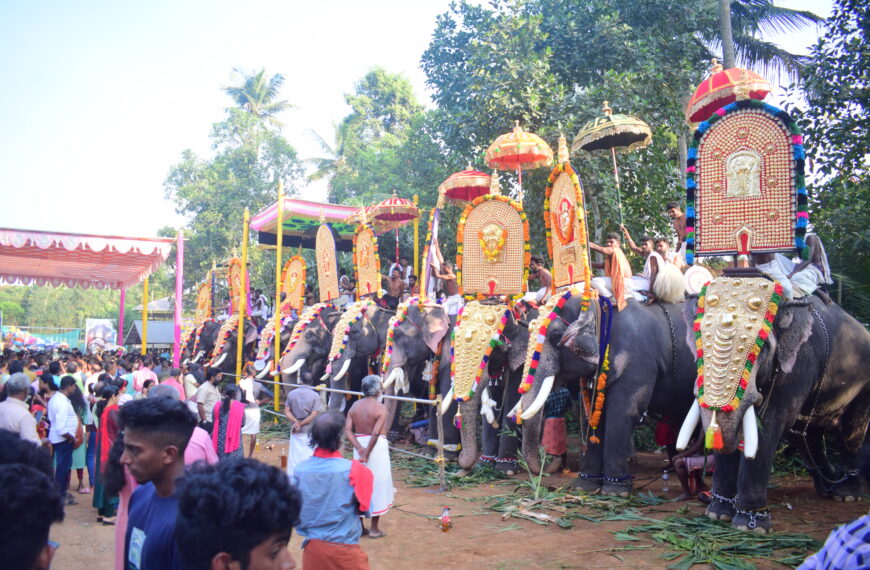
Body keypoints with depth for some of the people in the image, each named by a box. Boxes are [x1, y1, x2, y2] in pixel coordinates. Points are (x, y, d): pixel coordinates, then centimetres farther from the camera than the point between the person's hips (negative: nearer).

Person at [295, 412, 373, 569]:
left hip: (312, 547, 3)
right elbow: (364, 508, -5)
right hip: (344, 549, -3)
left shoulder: (300, 469, -8)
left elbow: (294, 511, 2)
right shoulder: (354, 470, -17)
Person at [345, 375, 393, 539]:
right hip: (376, 447, -5)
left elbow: (347, 430, -5)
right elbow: (375, 433, -23)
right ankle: (374, 529, 11)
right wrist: (367, 453, -18)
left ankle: (359, 526, 23)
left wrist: (360, 448, -10)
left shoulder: (355, 405, 3)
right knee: (377, 487, 6)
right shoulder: (381, 408, -14)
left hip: (359, 446, 5)